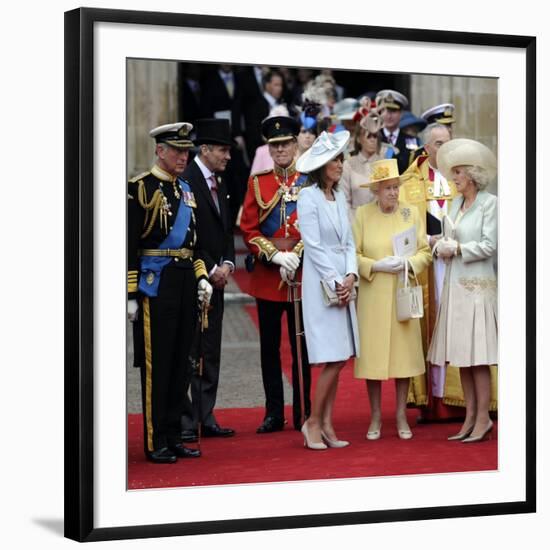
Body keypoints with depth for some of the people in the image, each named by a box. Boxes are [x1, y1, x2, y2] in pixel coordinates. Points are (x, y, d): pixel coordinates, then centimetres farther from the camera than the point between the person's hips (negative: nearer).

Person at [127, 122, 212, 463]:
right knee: (156, 364, -3)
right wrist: (131, 294, -14)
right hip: (155, 284, -7)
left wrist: (201, 277, 11)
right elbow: (128, 246, -10)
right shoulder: (140, 188, -7)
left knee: (180, 363, 10)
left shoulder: (186, 191, 15)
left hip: (186, 284, 7)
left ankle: (174, 437, 17)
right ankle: (156, 442, 3)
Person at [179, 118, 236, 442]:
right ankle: (185, 422, -2)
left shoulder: (219, 183, 15)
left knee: (210, 354, 11)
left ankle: (205, 418, 17)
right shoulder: (186, 182, -13)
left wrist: (228, 264, 4)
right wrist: (211, 269, -14)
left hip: (216, 279, 9)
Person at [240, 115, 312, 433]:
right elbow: (248, 228, 2)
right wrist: (275, 255, -11)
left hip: (302, 272, -2)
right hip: (266, 274, 2)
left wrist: (296, 255, -15)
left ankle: (302, 413, 11)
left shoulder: (310, 181, 3)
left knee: (301, 345, 3)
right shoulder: (257, 183, 7)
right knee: (270, 346, 6)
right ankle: (274, 413, 13)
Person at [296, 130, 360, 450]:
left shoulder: (340, 197, 14)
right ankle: (313, 422, 2)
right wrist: (336, 283, -12)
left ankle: (327, 425, 11)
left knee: (340, 358, 5)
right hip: (321, 283, -7)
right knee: (333, 358, -10)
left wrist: (351, 276, -2)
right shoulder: (308, 197, -8)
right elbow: (314, 246, -12)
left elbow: (349, 242, 13)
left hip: (344, 282, 7)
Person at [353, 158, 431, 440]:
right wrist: (377, 265, -15)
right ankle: (375, 418, 10)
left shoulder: (411, 212, 6)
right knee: (372, 354, -1)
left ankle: (401, 416, 13)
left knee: (404, 352, 3)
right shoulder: (362, 214, 0)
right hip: (372, 297, -1)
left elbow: (425, 252, 6)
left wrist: (409, 264, -12)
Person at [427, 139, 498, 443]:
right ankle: (470, 417, 13)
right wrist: (442, 246, -7)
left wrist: (456, 248, -9)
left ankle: (483, 418, -2)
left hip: (478, 284, -7)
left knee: (477, 356, -7)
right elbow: (446, 240, 15)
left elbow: (489, 246, -11)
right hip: (455, 285, 7)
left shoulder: (490, 203, -6)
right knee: (461, 356, 7)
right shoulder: (455, 203, 14)